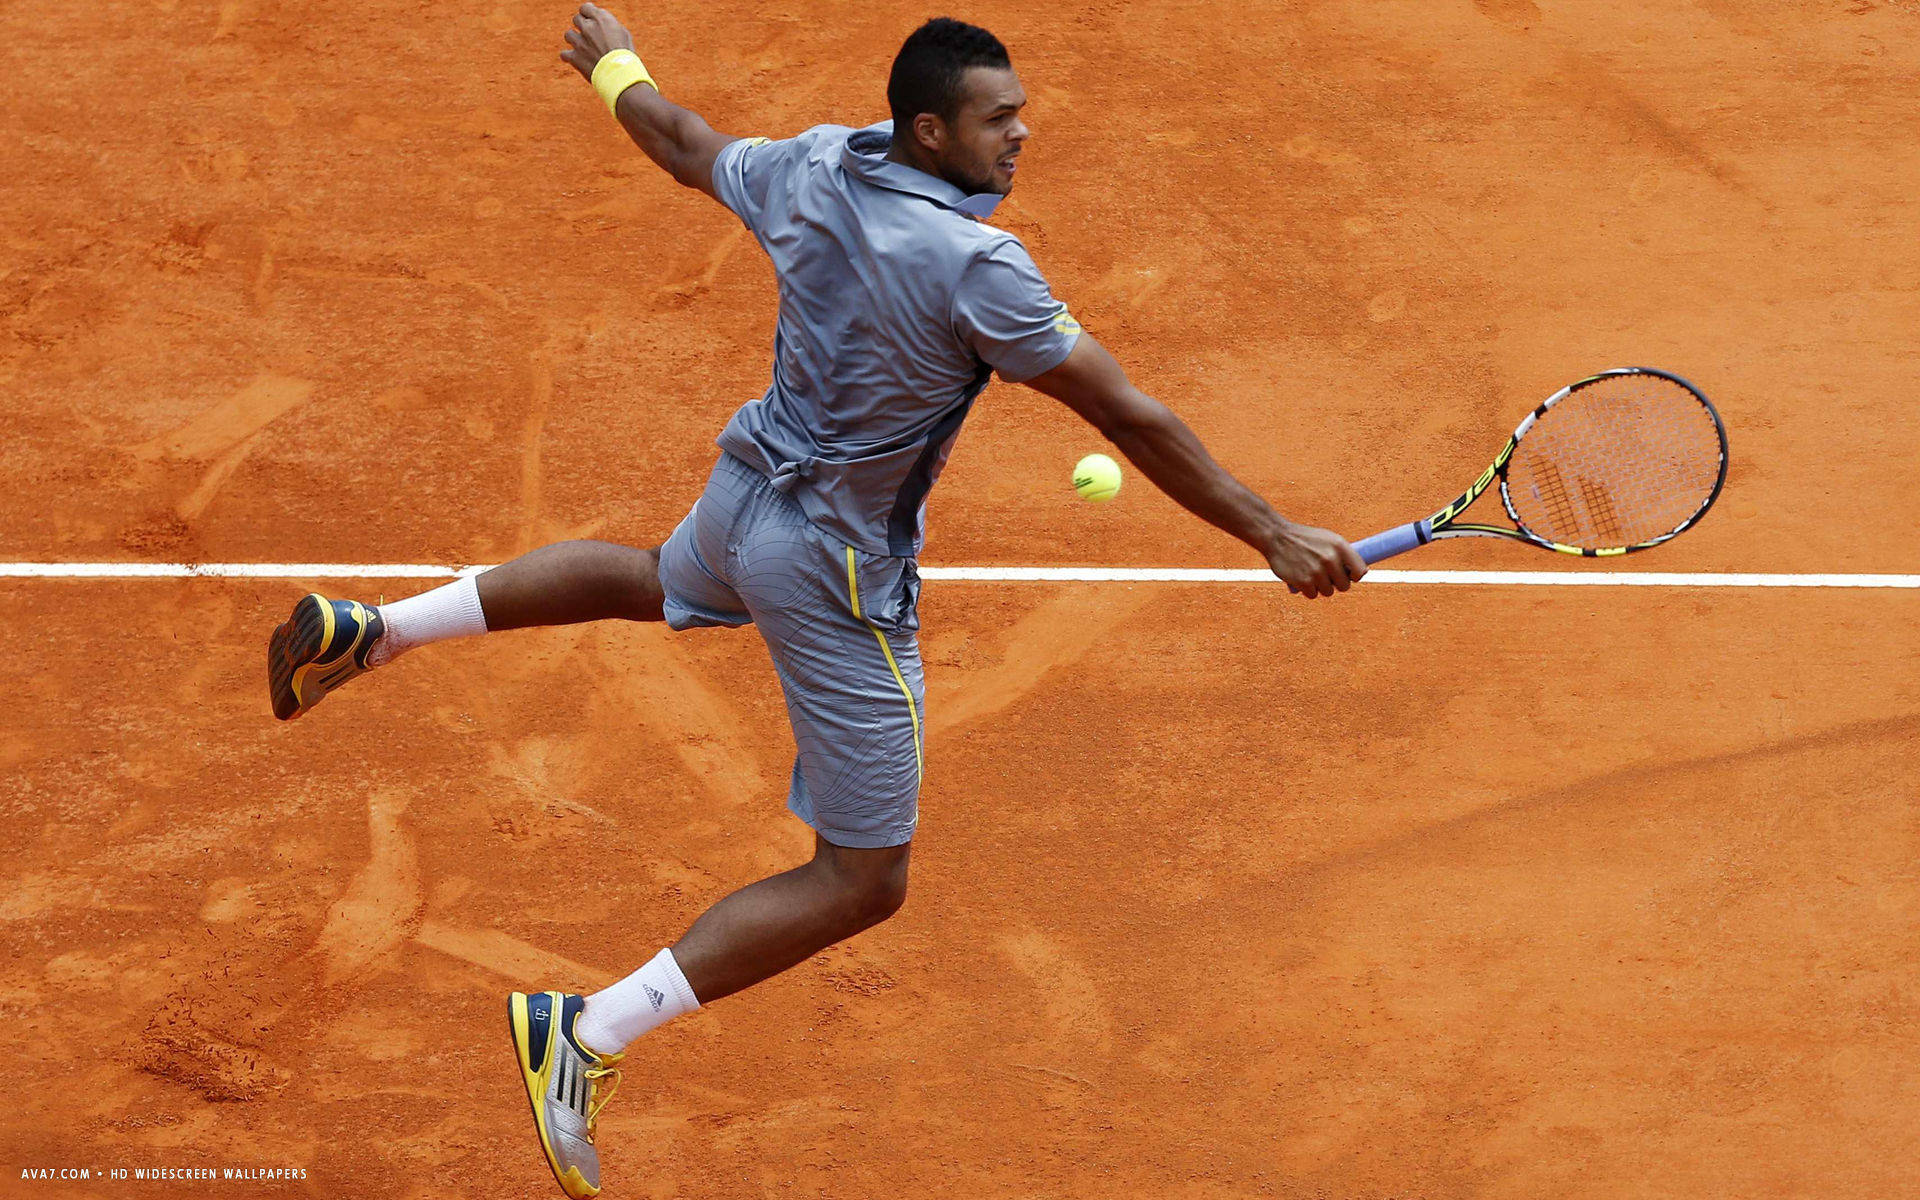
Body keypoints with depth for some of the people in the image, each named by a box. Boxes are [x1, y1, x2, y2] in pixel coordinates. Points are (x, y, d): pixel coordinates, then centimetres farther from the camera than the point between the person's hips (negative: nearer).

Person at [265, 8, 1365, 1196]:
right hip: (835, 578, -8)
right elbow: (1130, 417, -25)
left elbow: (687, 143, 14)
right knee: (862, 881, 1)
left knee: (652, 578, 44)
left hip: (746, 494, 8)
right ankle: (591, 1035, -5)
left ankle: (374, 627, 37)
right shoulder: (976, 266, -27)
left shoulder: (810, 170, -7)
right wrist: (1274, 536, -19)